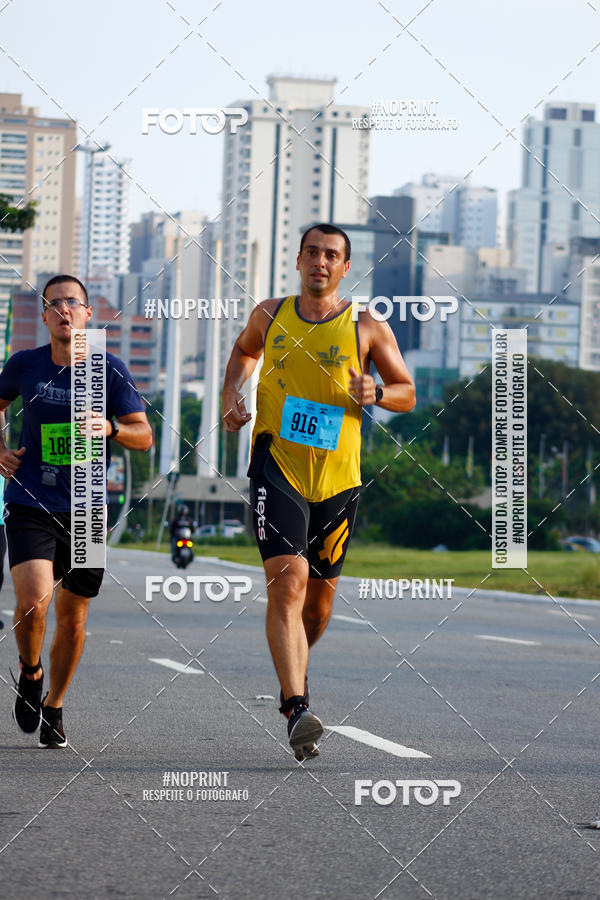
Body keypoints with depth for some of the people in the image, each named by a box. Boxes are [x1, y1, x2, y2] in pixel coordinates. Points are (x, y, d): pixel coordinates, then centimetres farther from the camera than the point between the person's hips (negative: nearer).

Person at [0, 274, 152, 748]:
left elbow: (144, 435, -1)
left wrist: (111, 428, -21)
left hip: (85, 512, 1)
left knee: (73, 619, 7)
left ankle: (54, 706, 29)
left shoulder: (109, 369, -2)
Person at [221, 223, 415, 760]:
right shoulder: (270, 316, 7)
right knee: (288, 579, -20)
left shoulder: (367, 328, 1)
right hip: (277, 467, -1)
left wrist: (376, 393, -14)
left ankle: (294, 671, 45)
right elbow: (245, 350, 29)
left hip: (336, 477, 1)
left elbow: (408, 393, 8)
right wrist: (232, 394, 11)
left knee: (320, 591, 14)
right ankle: (297, 708, -29)